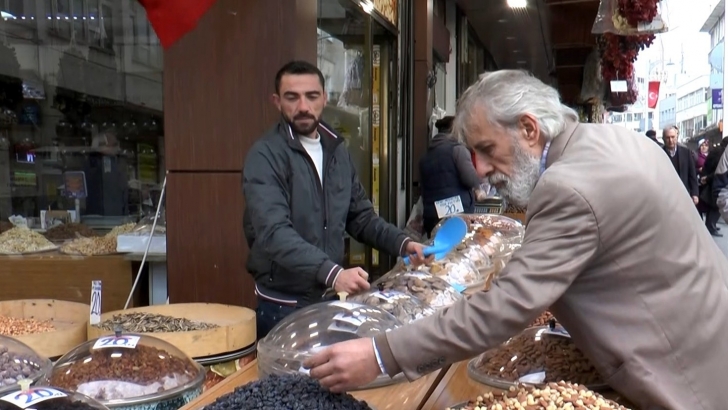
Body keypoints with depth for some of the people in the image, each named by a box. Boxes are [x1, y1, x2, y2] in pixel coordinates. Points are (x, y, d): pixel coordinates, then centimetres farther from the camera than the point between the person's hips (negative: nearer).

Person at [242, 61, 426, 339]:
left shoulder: (337, 151, 6)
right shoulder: (265, 156, -15)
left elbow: (360, 216, 12)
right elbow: (274, 232, -27)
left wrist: (402, 243, -4)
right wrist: (332, 273, -39)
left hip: (332, 297, 6)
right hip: (284, 305, -6)